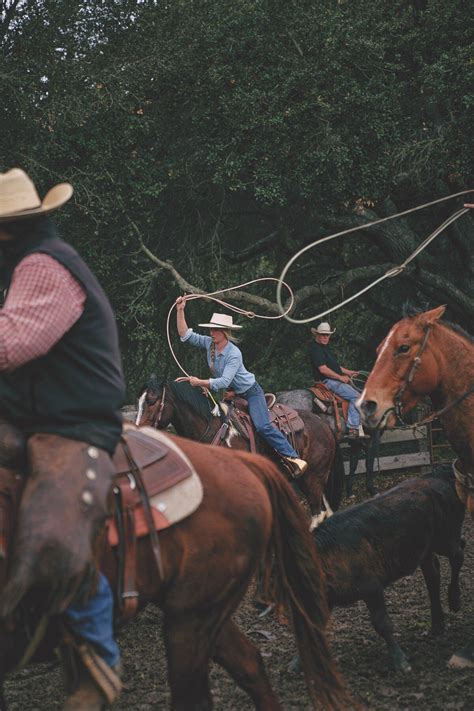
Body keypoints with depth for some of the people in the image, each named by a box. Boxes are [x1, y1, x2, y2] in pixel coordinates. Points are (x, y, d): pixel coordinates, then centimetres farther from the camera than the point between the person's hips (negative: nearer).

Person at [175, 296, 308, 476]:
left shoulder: (234, 353, -26)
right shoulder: (209, 343, -7)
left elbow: (224, 381, -33)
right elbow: (185, 335, -6)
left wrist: (200, 382, -37)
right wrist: (180, 311, -16)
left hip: (250, 392, -8)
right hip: (232, 394, 8)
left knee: (262, 426, -21)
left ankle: (292, 457, -19)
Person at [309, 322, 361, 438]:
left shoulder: (325, 347, 19)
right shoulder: (315, 349, -14)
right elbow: (323, 369, -21)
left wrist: (348, 372, 18)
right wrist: (340, 377, -16)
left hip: (336, 380, 11)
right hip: (328, 381, -11)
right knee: (356, 396, -20)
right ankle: (353, 429, -24)